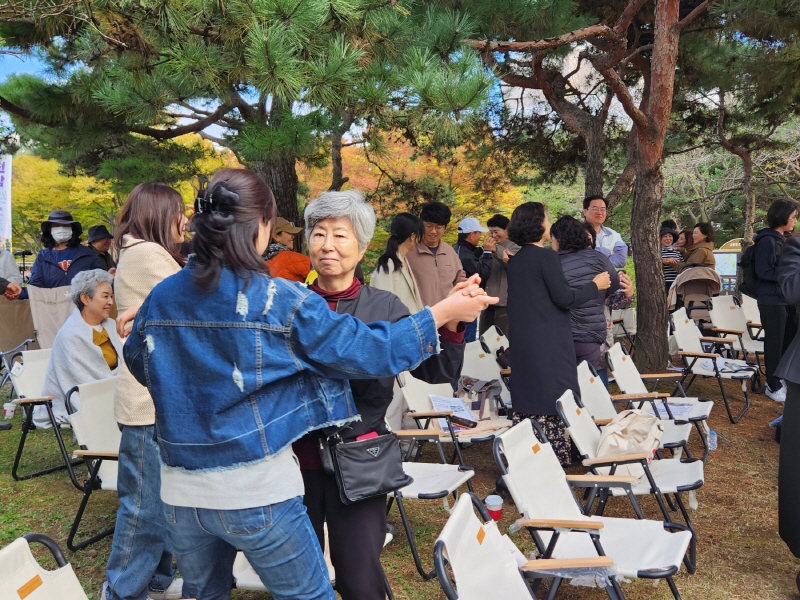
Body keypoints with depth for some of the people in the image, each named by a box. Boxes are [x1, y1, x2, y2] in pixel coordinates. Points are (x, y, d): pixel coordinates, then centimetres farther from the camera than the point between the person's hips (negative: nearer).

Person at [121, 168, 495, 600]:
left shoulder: (160, 299, -2)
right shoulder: (281, 301, -16)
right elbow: (368, 350, -10)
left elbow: (141, 368, 17)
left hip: (182, 489, 6)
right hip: (257, 489, -5)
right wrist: (444, 311, 0)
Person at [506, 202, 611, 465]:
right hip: (549, 343, -8)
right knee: (554, 403, -2)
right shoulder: (546, 257, -13)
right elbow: (565, 298, -14)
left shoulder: (515, 261, 11)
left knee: (526, 401, 11)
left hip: (523, 343, 8)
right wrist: (595, 285, 0)